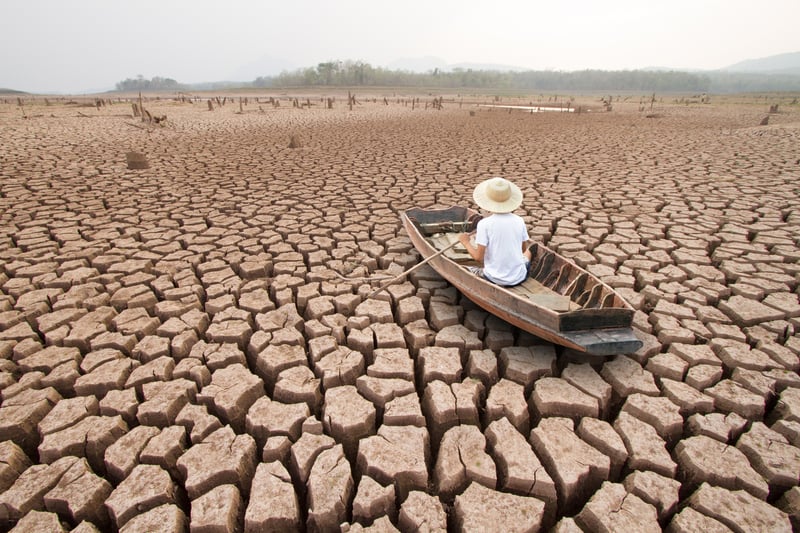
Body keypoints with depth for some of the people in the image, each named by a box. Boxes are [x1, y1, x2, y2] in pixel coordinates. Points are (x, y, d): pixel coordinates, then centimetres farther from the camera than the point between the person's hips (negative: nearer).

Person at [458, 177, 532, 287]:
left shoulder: (484, 224, -17)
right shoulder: (519, 221, -5)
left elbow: (478, 257, -16)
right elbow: (523, 249, 9)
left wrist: (465, 242, 1)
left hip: (495, 279, -4)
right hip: (519, 278, 5)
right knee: (527, 253, 33)